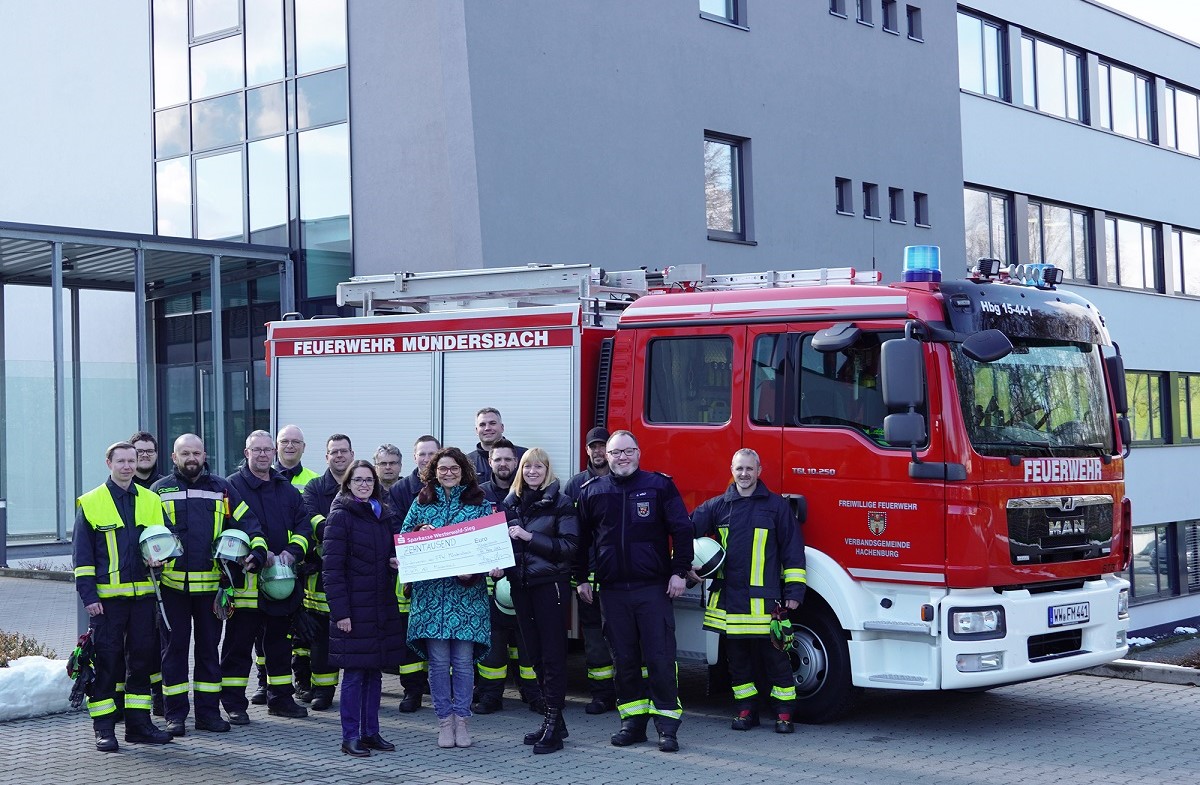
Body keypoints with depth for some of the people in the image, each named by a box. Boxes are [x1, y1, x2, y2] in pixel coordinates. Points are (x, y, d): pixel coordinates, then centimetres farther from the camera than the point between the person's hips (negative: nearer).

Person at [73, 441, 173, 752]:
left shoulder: (151, 501, 11)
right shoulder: (91, 503, 1)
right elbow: (82, 554, 0)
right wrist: (88, 595, -8)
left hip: (143, 595, 4)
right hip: (107, 596, -3)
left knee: (142, 657, 7)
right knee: (106, 660, -1)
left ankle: (139, 723, 16)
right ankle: (104, 728, 5)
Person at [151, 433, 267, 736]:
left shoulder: (222, 489, 9)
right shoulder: (160, 491, 6)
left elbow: (248, 523, 9)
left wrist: (257, 551, -8)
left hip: (211, 583, 1)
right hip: (172, 583, -1)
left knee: (209, 646, 8)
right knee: (174, 646, 4)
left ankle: (208, 711, 16)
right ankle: (175, 713, 11)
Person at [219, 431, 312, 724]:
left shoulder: (287, 489, 15)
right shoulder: (233, 486, -3)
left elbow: (303, 525, 10)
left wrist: (292, 551, -9)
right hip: (246, 579, -5)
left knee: (280, 642, 14)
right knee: (239, 643, -1)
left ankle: (280, 698, 25)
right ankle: (233, 703, 6)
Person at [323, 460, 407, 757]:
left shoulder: (385, 514, 13)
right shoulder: (340, 516, -7)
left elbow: (397, 551, 25)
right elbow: (333, 568, -12)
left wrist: (400, 561, -1)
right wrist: (340, 611, -17)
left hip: (382, 605, 6)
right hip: (354, 605, -6)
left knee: (375, 671, 10)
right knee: (354, 673, -3)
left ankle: (370, 732, 18)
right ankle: (350, 736, 6)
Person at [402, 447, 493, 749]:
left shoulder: (480, 504, 7)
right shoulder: (421, 503, 10)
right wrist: (421, 532, -10)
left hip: (467, 592, -1)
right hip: (431, 592, 1)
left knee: (463, 661, 1)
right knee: (438, 661, 2)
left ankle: (461, 719, 13)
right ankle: (444, 721, 12)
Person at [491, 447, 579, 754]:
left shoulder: (560, 503, -4)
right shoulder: (510, 503, 12)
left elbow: (569, 545, -11)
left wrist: (530, 537, -17)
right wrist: (498, 565, -2)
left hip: (551, 584, -6)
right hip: (521, 586, 6)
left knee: (552, 654, -6)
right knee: (535, 653, 10)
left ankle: (553, 724, -5)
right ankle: (554, 719, 19)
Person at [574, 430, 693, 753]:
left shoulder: (660, 485, 1)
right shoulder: (592, 492, 9)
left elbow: (681, 529, 1)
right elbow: (582, 539, 18)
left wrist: (679, 571, -5)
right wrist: (581, 578, 16)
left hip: (653, 588, -3)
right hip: (613, 590, 3)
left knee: (660, 658, -4)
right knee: (624, 659, 8)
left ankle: (667, 725, 2)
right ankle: (633, 721, 16)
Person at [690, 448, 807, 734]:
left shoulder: (776, 506, 3)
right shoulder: (717, 506, 8)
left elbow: (793, 550, 3)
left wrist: (794, 590, -2)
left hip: (764, 598, -3)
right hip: (729, 597, 3)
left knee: (774, 655, 0)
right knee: (737, 657, 9)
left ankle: (784, 712, 9)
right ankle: (745, 709, 18)